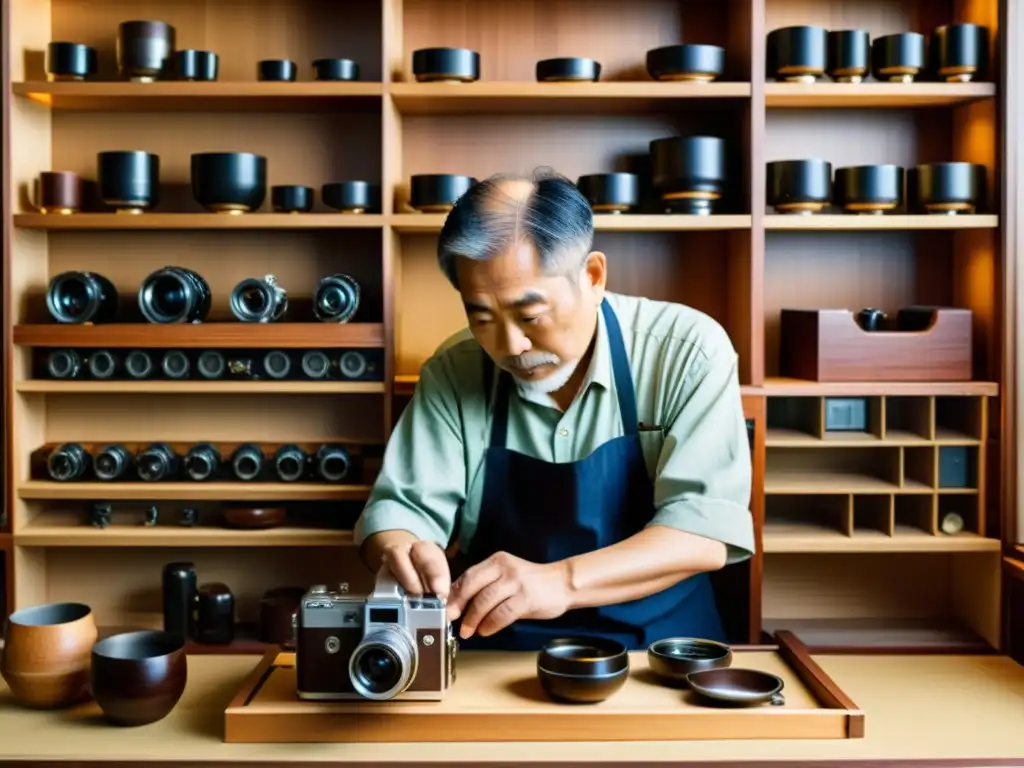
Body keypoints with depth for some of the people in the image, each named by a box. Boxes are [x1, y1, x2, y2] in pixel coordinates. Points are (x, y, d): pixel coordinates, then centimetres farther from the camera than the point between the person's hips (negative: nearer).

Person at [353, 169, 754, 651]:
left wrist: (562, 582, -31)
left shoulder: (686, 349, -10)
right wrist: (400, 555, -23)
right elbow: (401, 508, 0)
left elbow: (706, 527, -18)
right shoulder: (453, 373, -2)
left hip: (658, 653, -1)